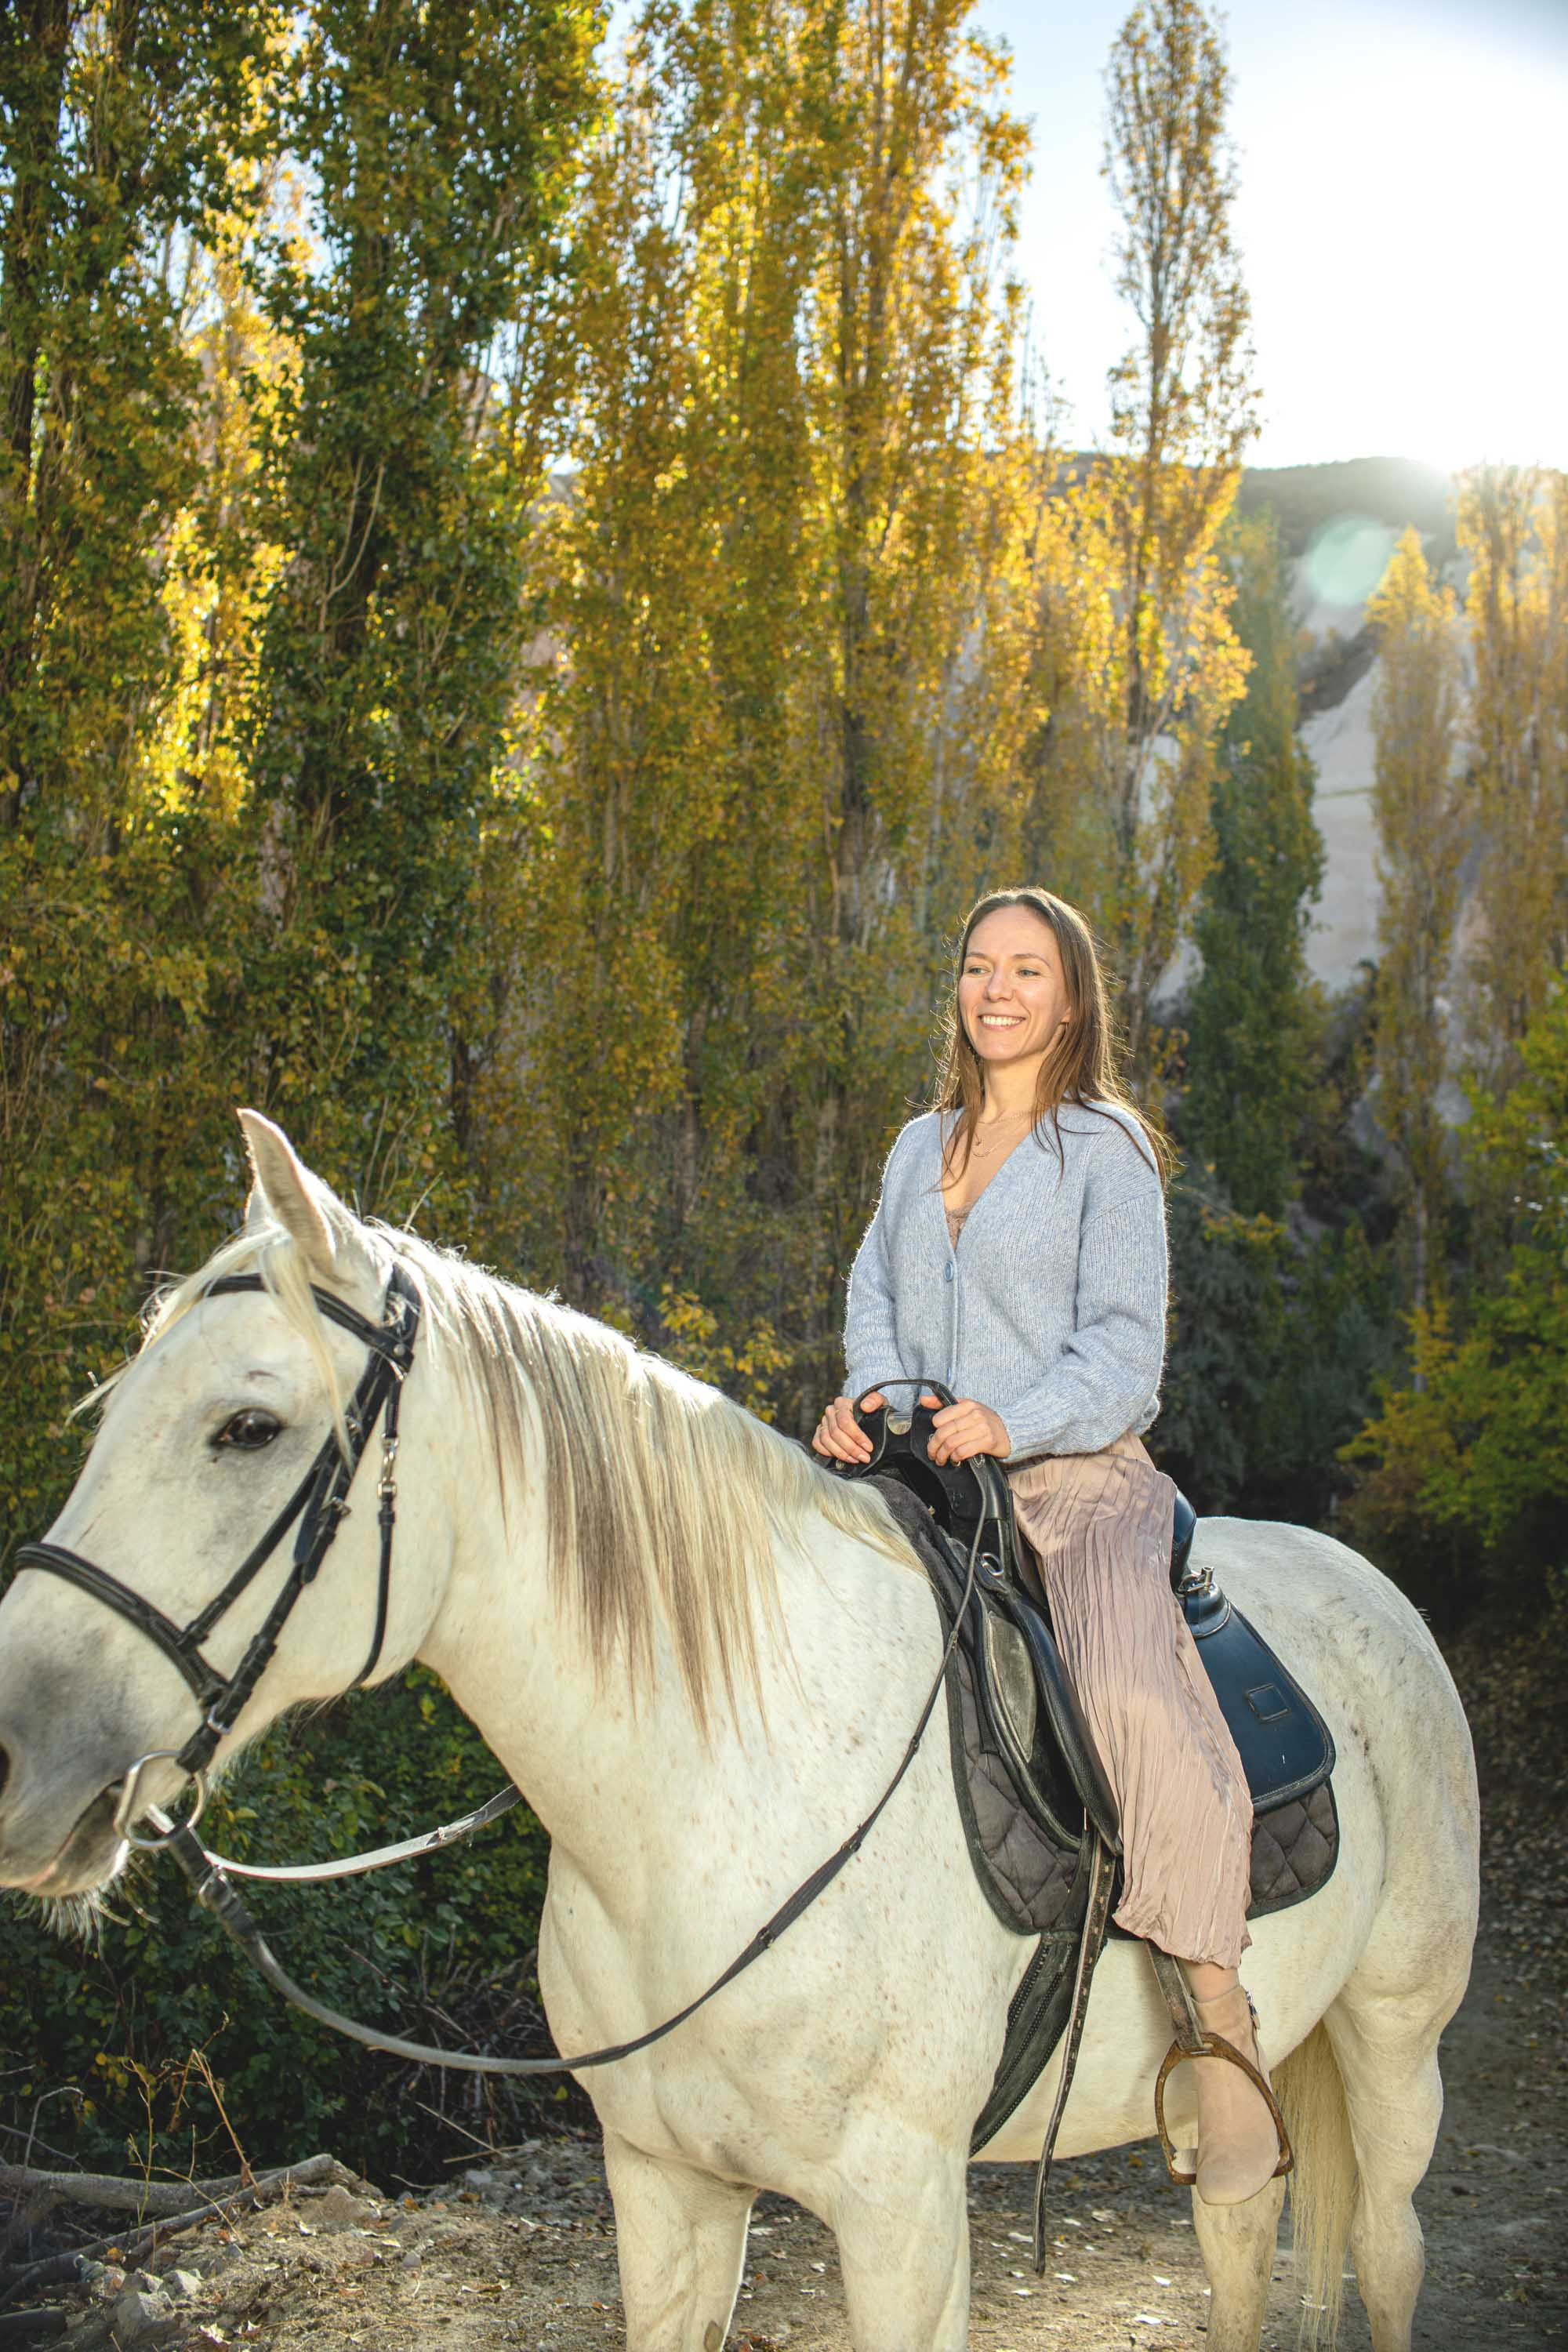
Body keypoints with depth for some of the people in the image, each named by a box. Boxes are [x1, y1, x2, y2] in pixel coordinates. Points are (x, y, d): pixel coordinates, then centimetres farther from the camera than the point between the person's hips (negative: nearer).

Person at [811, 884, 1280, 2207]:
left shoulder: (1106, 1151, -1)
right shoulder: (920, 1149, 18)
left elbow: (1123, 1348, -7)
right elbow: (876, 1291, 13)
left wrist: (1012, 1423, -24)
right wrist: (867, 1392, -9)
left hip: (1078, 1483, -6)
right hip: (924, 1489, 7)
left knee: (1134, 1699, -32)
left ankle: (1219, 2017, -25)